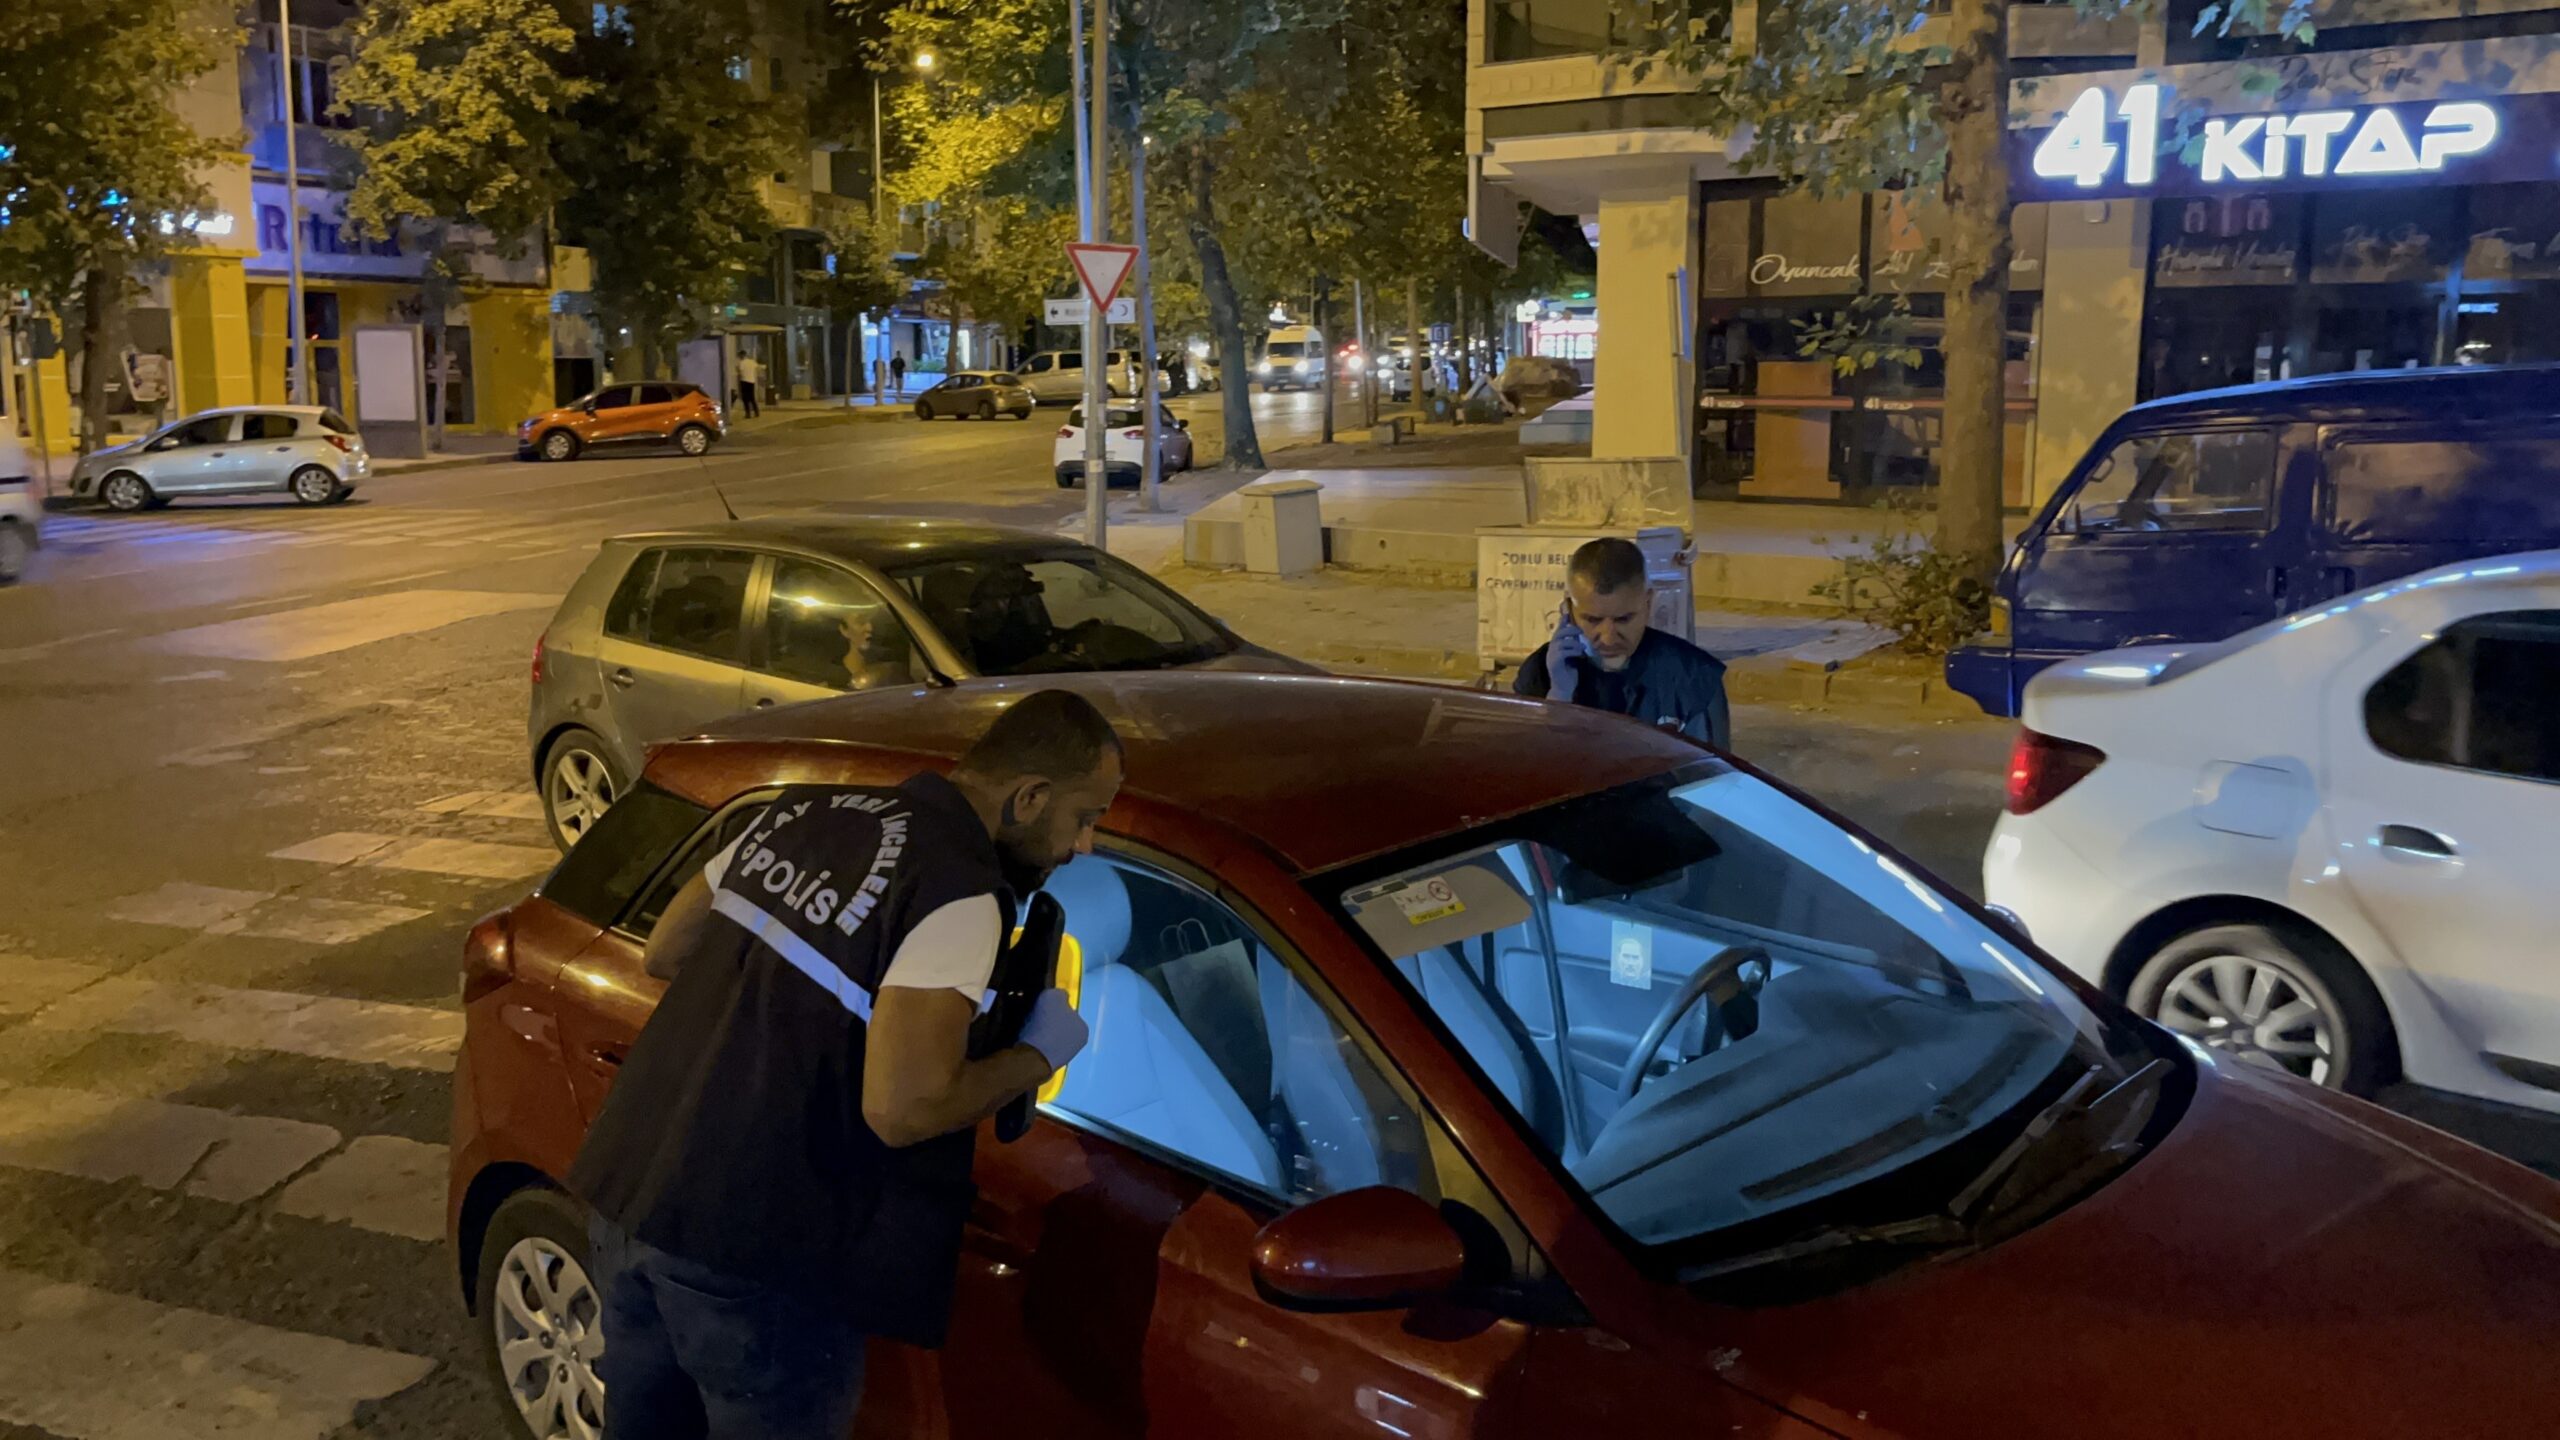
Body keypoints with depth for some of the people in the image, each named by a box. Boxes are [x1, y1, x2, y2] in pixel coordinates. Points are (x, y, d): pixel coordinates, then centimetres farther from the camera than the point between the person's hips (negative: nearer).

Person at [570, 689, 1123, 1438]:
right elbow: (900, 1109, -21)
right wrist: (1037, 1054, -6)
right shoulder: (960, 893, -17)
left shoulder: (805, 808, 7)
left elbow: (664, 952, 17)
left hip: (628, 1195, 8)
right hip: (754, 1251, -8)